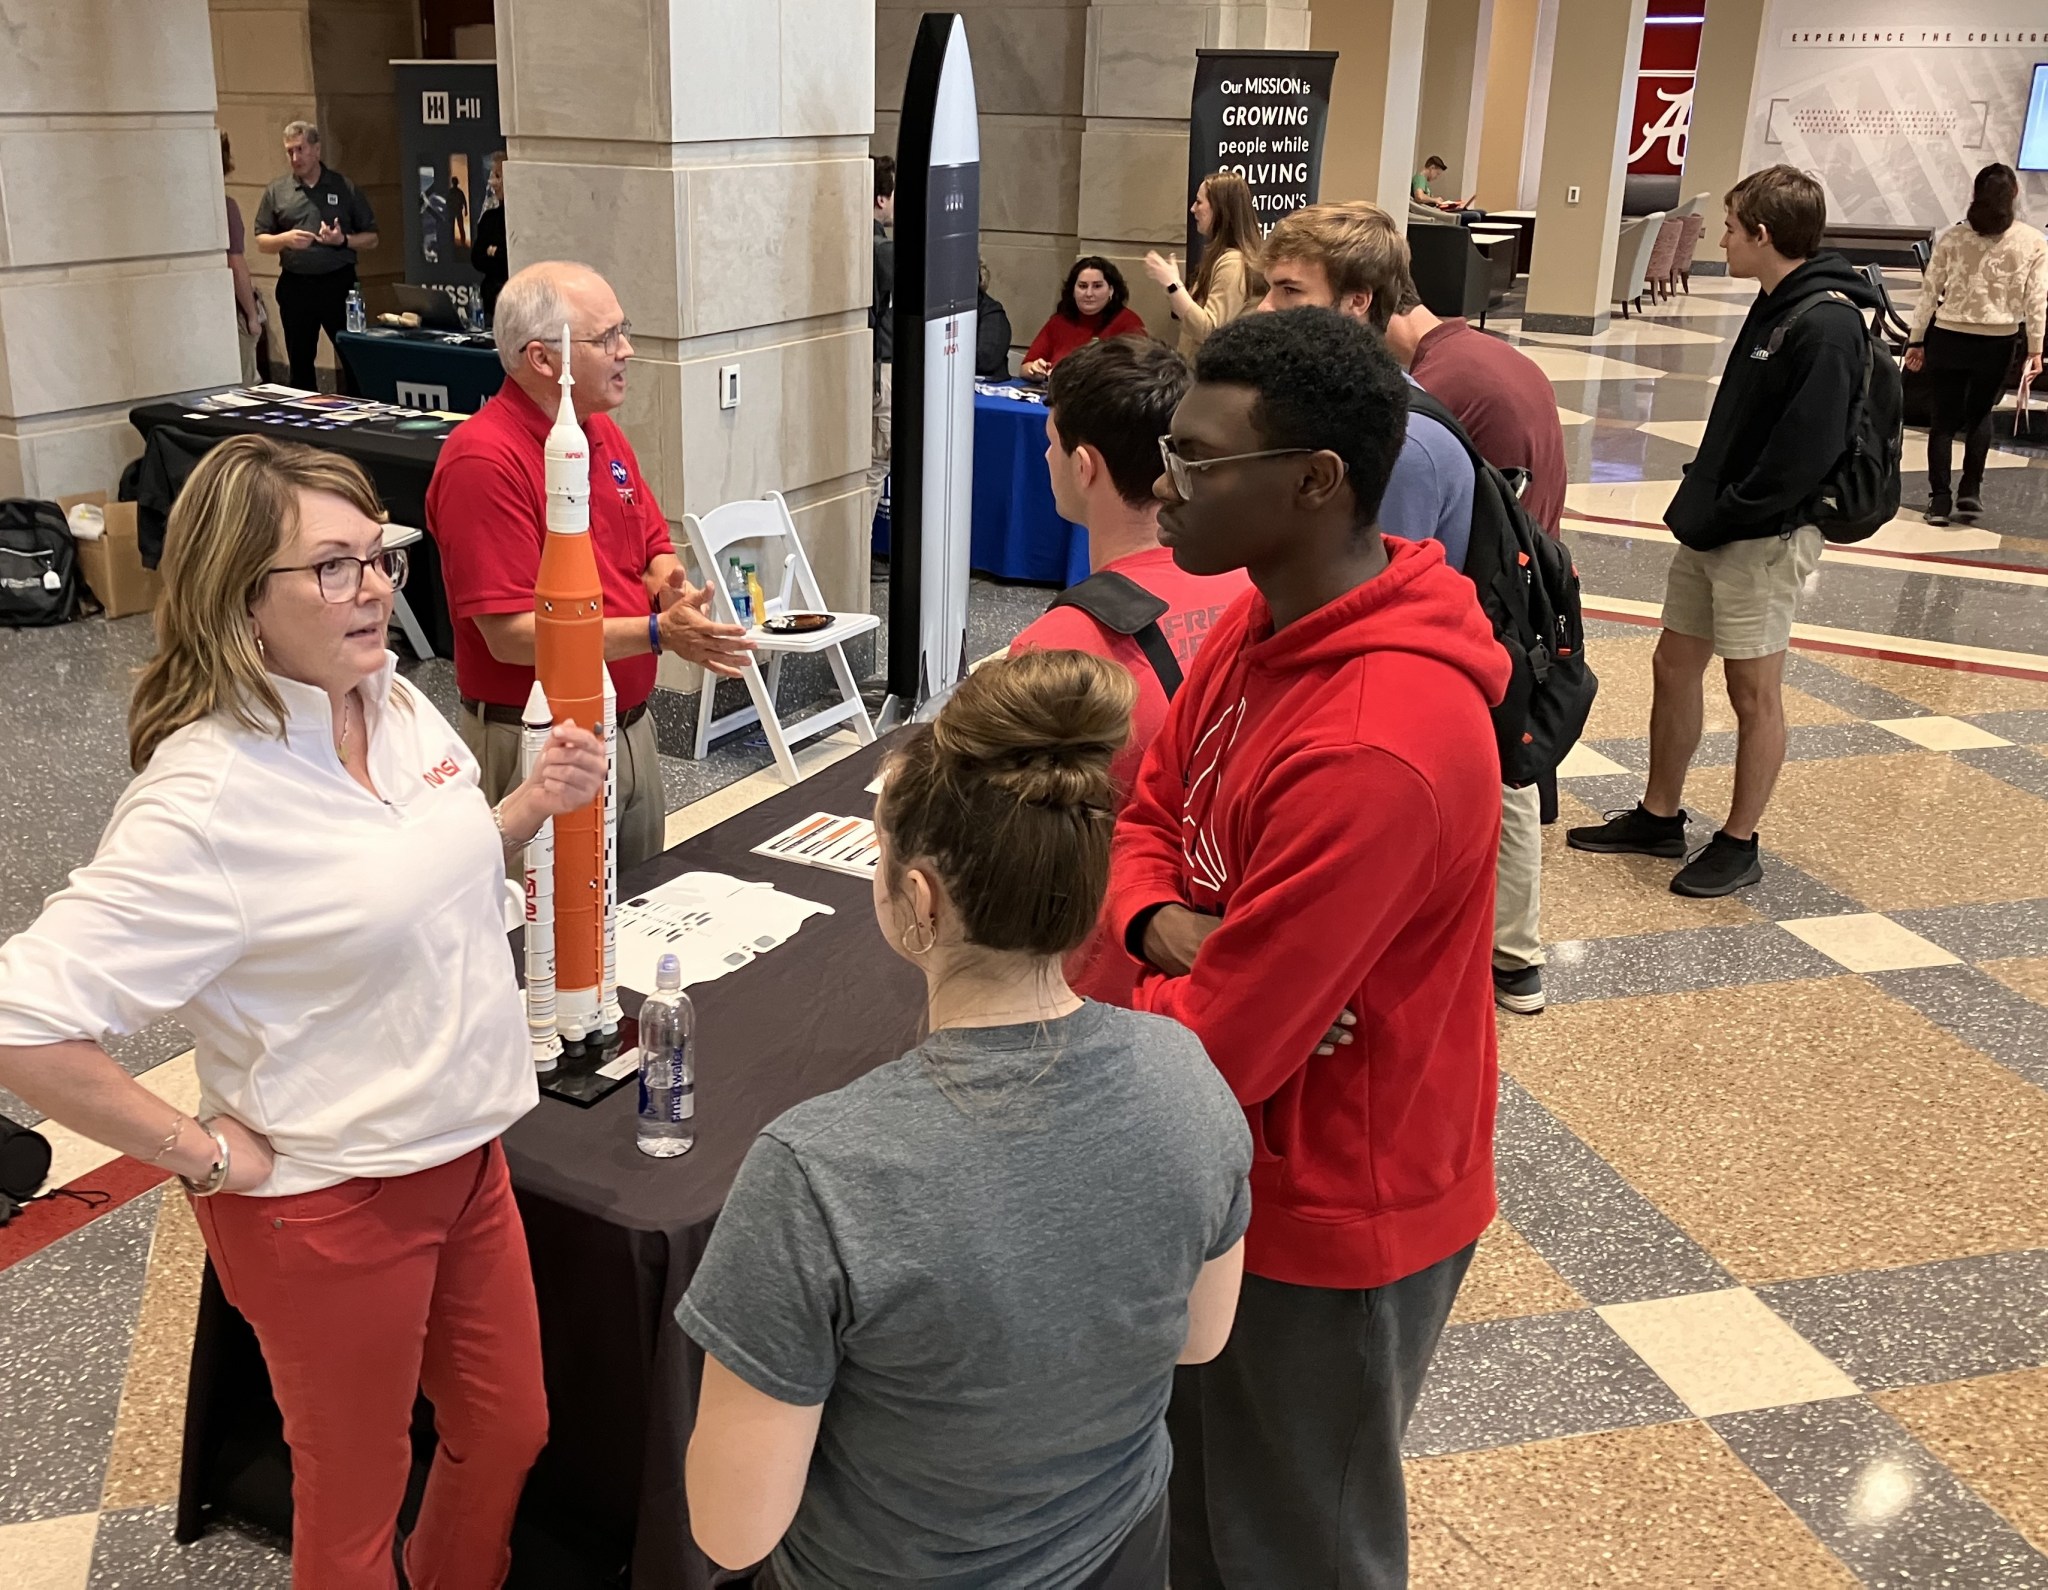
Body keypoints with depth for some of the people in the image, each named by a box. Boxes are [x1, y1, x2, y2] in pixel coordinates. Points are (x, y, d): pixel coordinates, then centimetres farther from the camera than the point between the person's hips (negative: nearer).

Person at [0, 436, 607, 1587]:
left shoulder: (400, 703, -2)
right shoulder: (205, 802, -25)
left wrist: (532, 807, -3)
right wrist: (204, 1154, -20)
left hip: (467, 1154, 7)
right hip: (329, 1204, -7)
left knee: (512, 1433, 23)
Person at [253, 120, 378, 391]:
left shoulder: (345, 188, 4)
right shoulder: (276, 191, 8)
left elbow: (371, 238, 6)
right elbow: (262, 241, 9)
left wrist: (343, 240, -13)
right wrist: (286, 239, -12)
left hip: (338, 282, -2)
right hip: (295, 285, 2)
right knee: (300, 361, 9)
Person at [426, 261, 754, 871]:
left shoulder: (602, 431, 7)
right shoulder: (484, 460, -19)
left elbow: (655, 547, 16)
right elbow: (512, 635, -23)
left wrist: (673, 587, -8)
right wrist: (659, 633, -26)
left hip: (631, 728, 8)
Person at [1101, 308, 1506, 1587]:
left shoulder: (1375, 748, -34)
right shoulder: (1265, 623, -3)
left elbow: (1216, 1050, -29)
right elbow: (1150, 812, 7)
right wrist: (1165, 927, -15)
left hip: (1325, 1211, -8)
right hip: (1245, 1164, 8)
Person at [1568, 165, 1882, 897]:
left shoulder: (1826, 325, -19)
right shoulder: (1774, 306, 10)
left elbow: (1805, 453, -24)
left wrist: (1725, 515, -18)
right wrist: (1701, 499, 6)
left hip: (1763, 537, -9)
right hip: (1712, 526, 9)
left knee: (1753, 690, 2)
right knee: (1673, 668, 14)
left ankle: (1739, 845, 15)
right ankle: (1659, 817, 28)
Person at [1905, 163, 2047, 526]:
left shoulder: (1953, 237, -3)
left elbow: (1930, 292, -2)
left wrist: (1916, 341, 4)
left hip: (1948, 338, 0)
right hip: (1997, 343, 0)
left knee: (1945, 419, 10)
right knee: (1980, 414, 20)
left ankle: (1939, 499, 9)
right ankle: (1970, 492, 14)